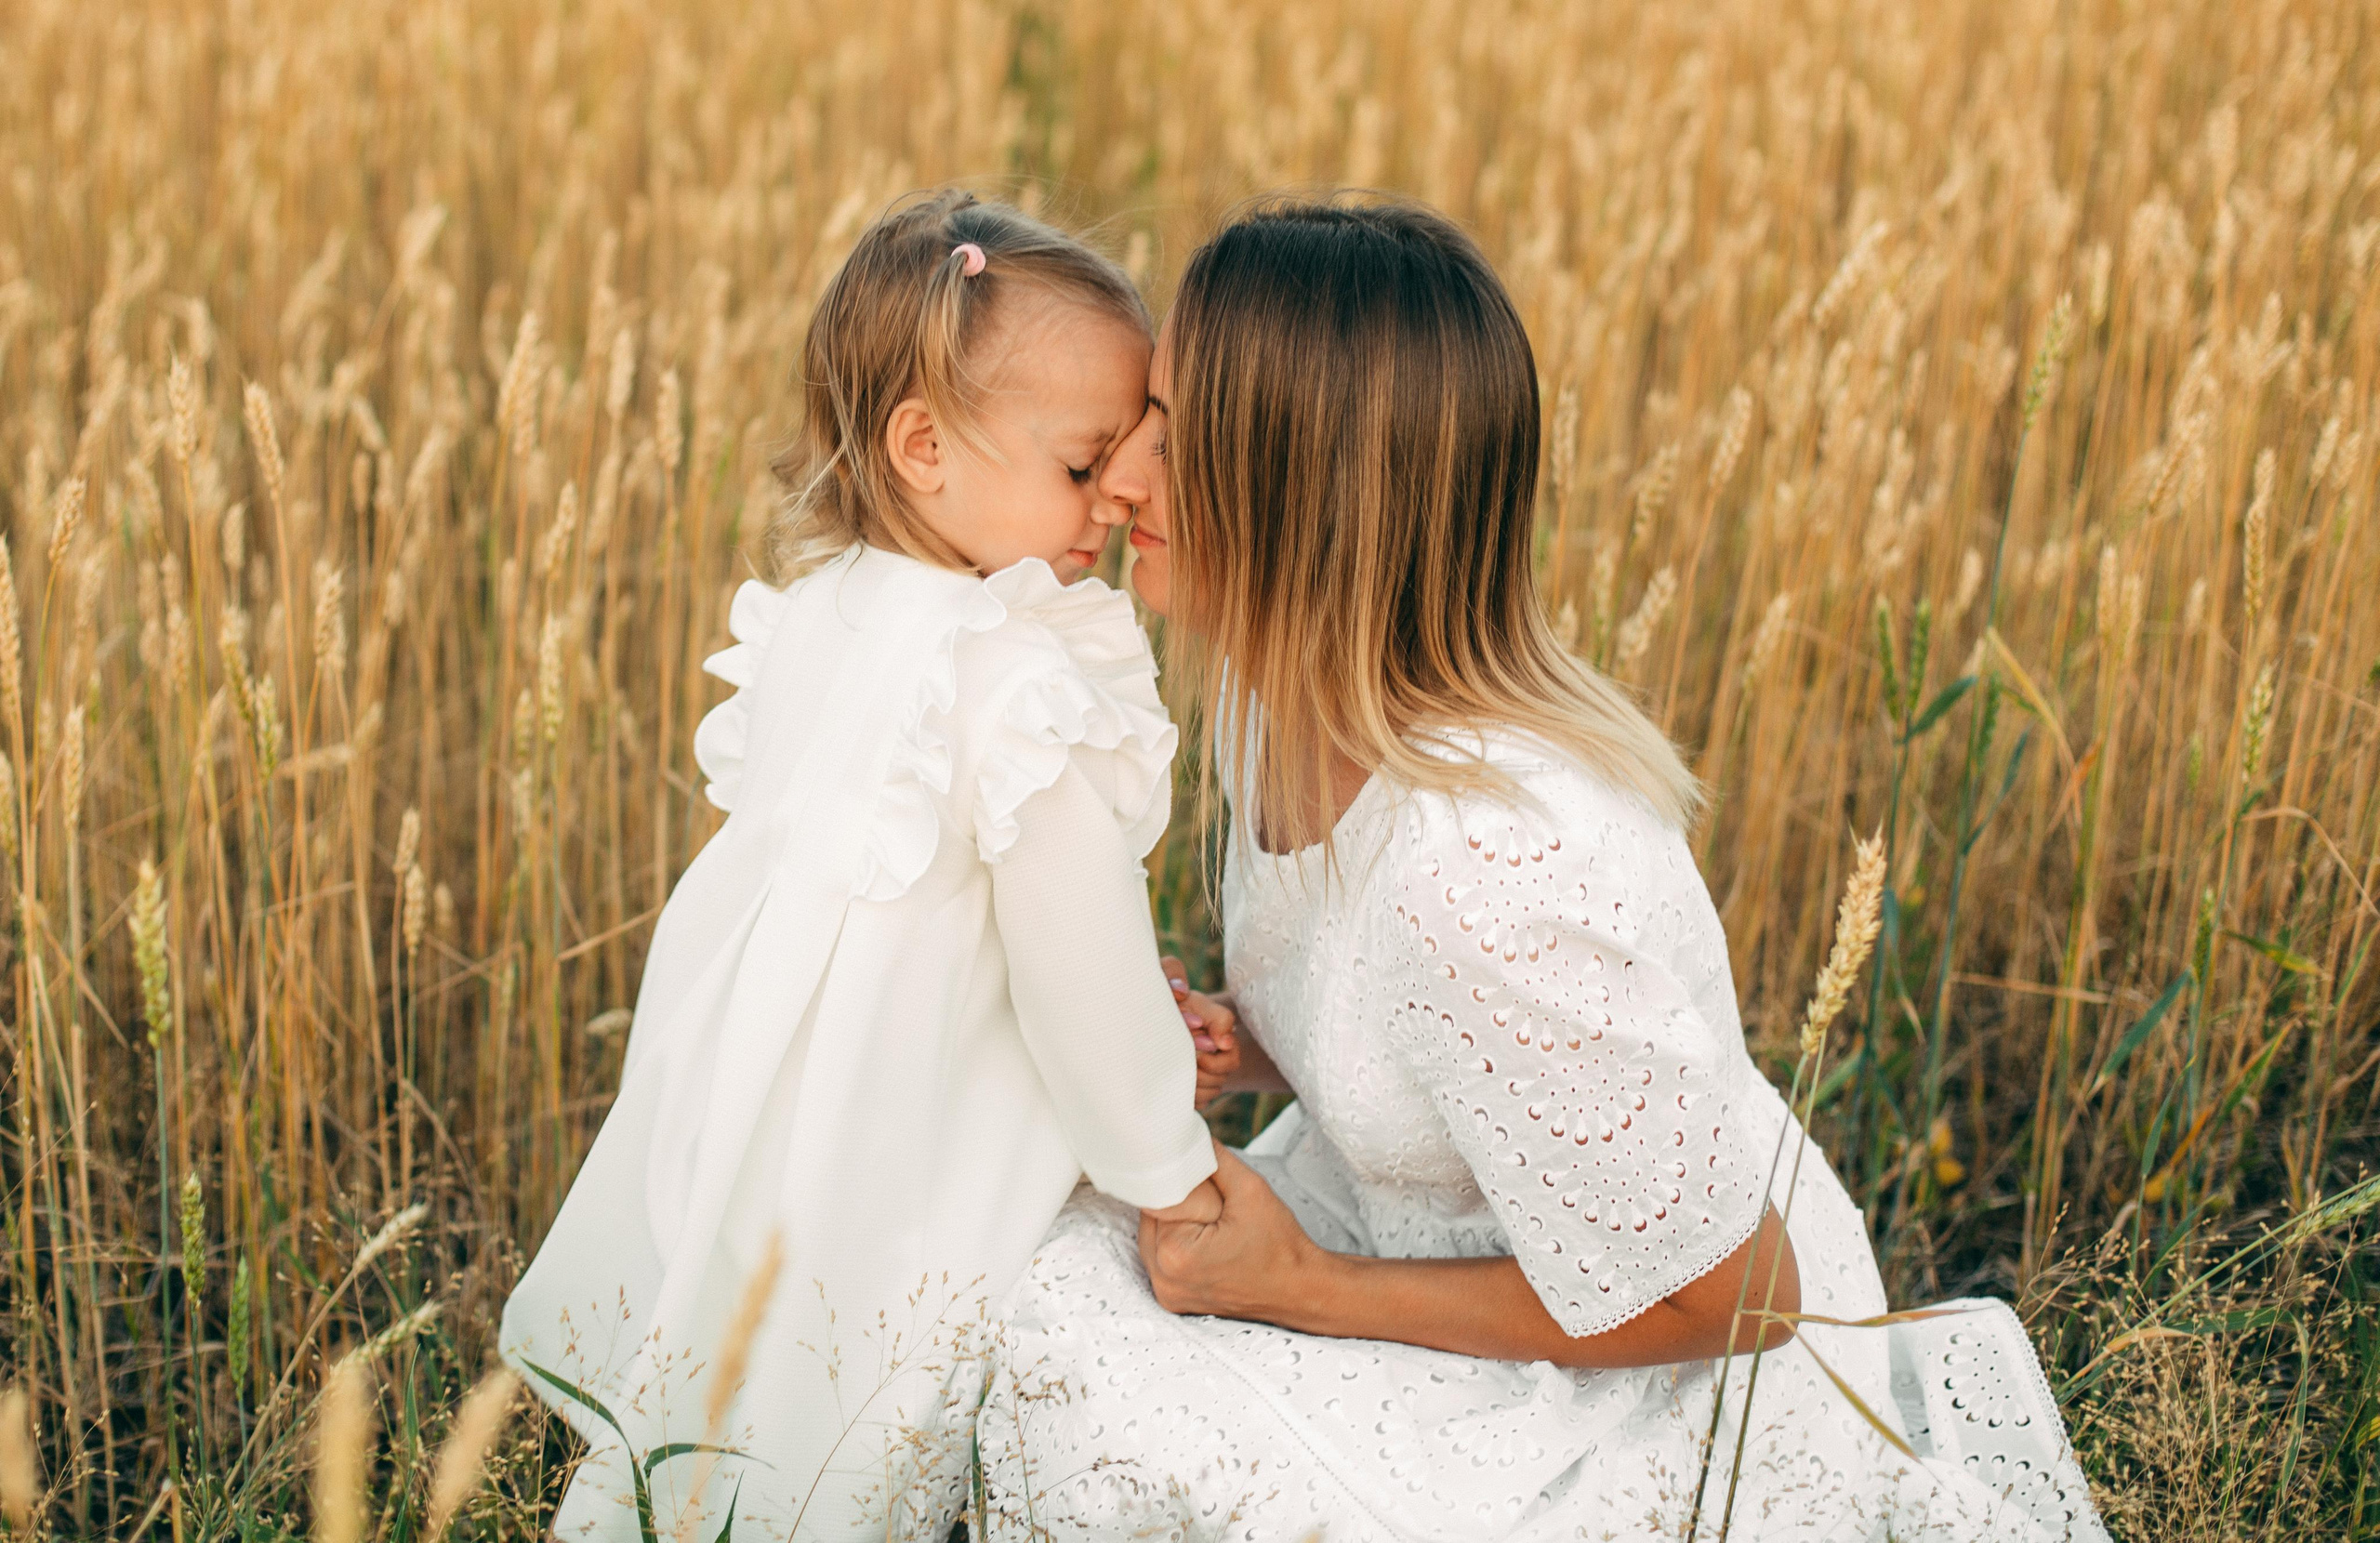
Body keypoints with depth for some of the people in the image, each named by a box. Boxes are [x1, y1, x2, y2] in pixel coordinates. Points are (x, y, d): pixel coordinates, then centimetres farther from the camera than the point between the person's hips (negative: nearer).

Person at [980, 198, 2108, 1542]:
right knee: (1062, 1267, -3)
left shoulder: (1495, 872, -34)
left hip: (1690, 1405, -8)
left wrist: (1303, 1286, -19)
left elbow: (1725, 1296, -23)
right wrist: (1232, 1054, -10)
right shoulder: (1284, 693, -7)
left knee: (1081, 1375, -19)